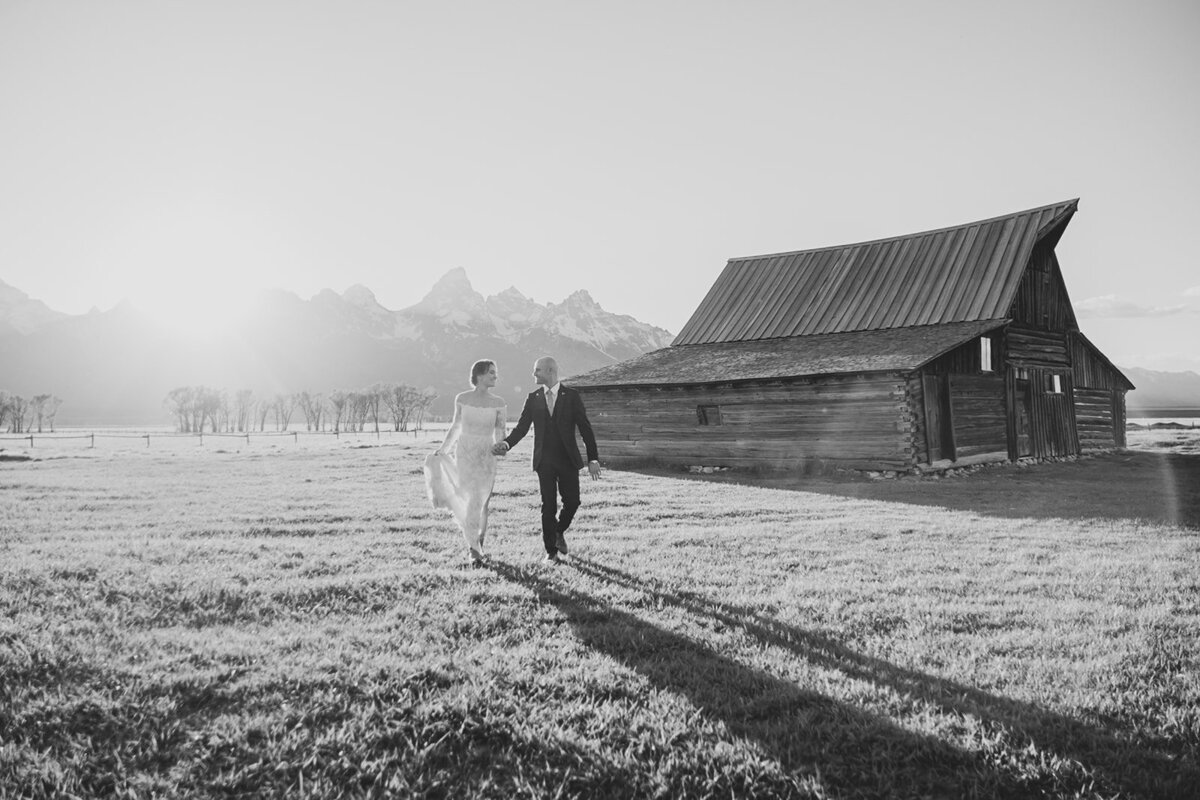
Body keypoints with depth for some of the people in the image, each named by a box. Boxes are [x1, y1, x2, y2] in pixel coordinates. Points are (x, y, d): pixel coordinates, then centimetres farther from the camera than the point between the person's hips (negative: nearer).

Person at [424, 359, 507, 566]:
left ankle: (477, 545, 19)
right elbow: (455, 427, 10)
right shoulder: (462, 399, -1)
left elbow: (499, 433, 5)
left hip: (486, 456, 1)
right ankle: (474, 549, -2)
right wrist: (442, 449, 7)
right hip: (464, 453, -1)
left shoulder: (497, 403, 0)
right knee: (471, 500, -9)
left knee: (482, 503, 3)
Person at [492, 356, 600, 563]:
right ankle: (551, 551, 12)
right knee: (548, 507, 1)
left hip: (568, 460, -1)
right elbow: (522, 427, 2)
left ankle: (559, 532, 32)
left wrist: (593, 459, -6)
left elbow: (585, 428, -2)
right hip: (544, 460, 1)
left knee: (572, 502, 1)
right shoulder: (533, 398, 5)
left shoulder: (571, 396, -3)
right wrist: (506, 443, -17)